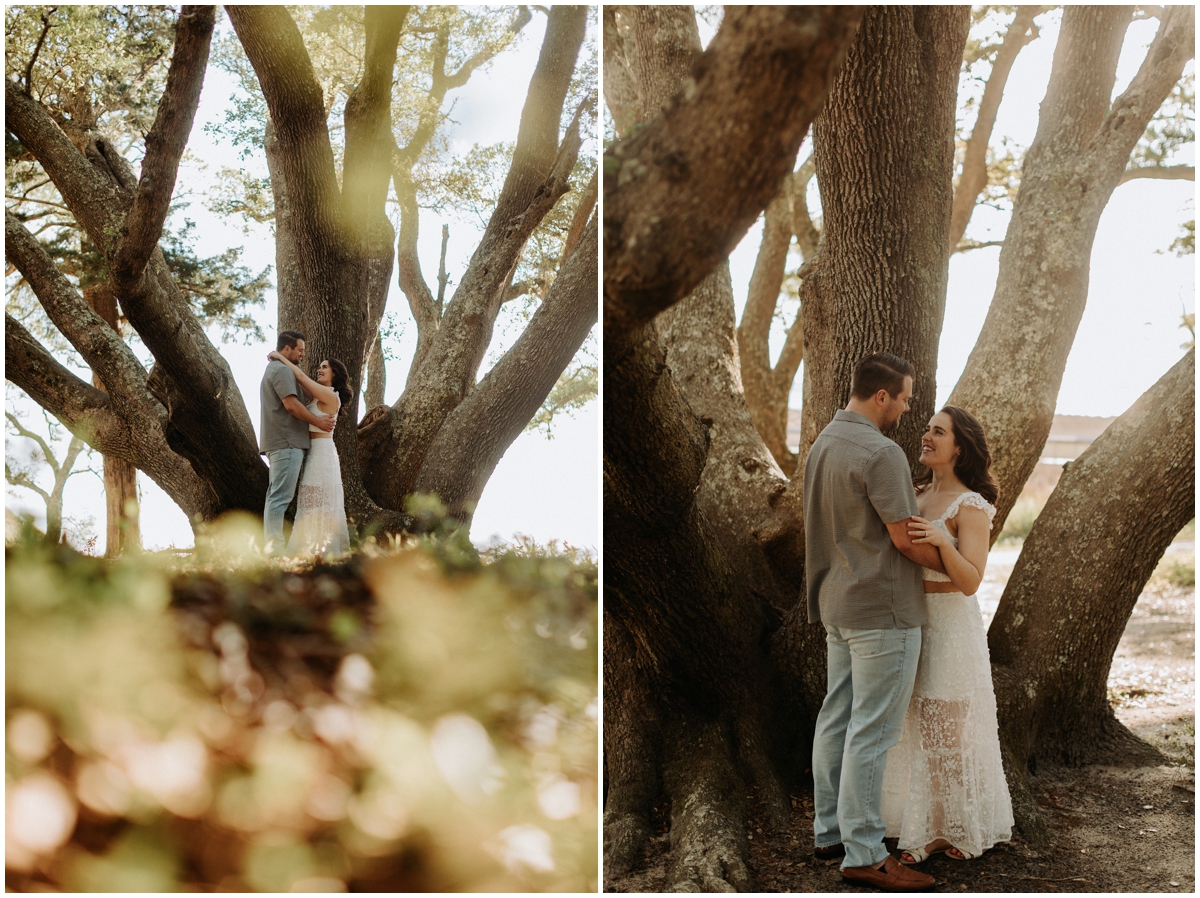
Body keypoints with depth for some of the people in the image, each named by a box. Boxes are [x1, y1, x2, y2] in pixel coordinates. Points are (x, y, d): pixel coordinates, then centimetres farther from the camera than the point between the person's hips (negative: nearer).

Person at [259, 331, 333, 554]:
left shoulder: (273, 370, 25)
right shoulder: (282, 370, -9)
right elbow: (291, 404, -18)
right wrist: (318, 421, -10)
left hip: (278, 443, 11)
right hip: (287, 443, -11)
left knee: (276, 496, 9)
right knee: (281, 496, -13)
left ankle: (271, 545, 9)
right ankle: (275, 546, -17)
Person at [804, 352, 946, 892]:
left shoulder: (823, 444, 11)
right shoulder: (880, 453, -19)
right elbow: (905, 538, -18)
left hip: (837, 605, 10)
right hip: (882, 609, -9)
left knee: (837, 719, 14)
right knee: (872, 731, -6)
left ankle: (829, 831, 22)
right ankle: (863, 853, -2)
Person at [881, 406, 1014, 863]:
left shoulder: (971, 506, -13)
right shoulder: (918, 495, 9)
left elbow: (970, 581, -22)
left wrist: (942, 541, -37)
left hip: (950, 625, -8)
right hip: (911, 620, 8)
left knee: (945, 727, 1)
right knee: (920, 726, 12)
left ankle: (958, 828, 15)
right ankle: (930, 829, 23)